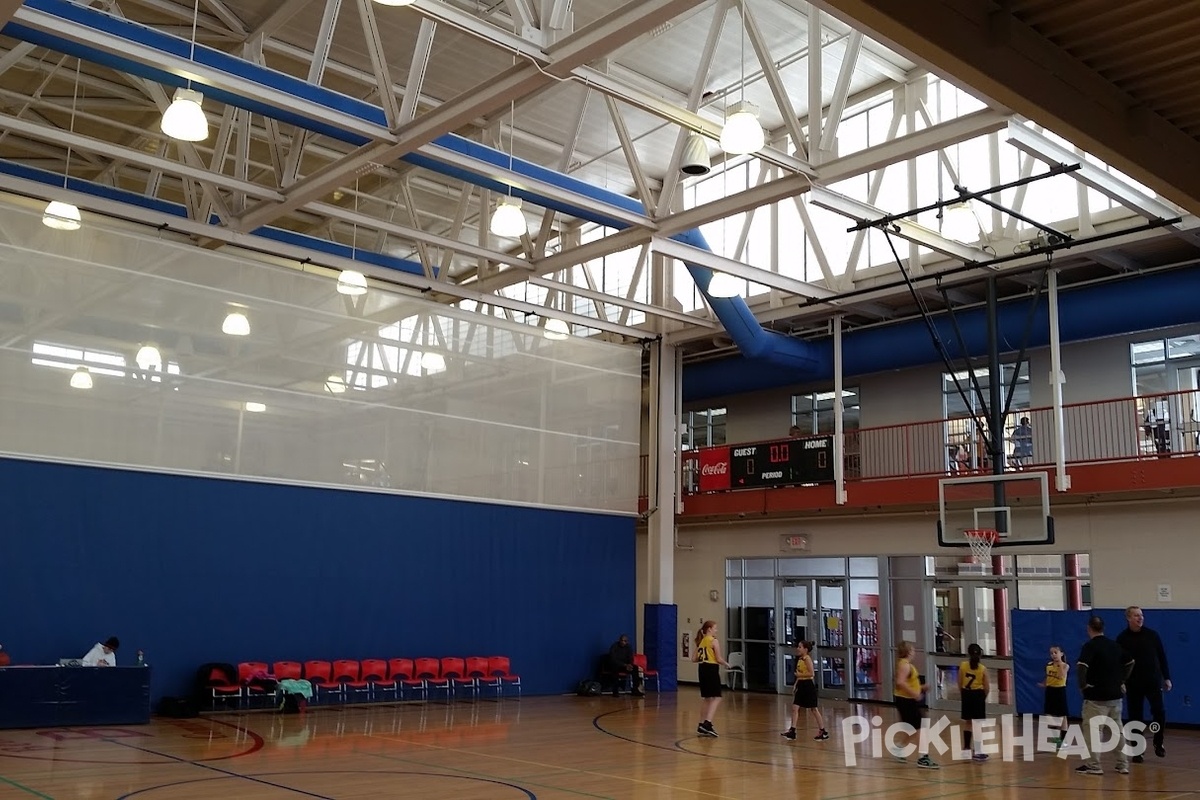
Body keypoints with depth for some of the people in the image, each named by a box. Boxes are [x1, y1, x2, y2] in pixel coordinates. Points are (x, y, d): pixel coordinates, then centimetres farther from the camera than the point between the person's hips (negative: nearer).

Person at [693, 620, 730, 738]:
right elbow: (719, 659, -10)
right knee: (716, 698, -6)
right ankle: (707, 723, -19)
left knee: (705, 698, 16)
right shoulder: (714, 641, -7)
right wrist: (726, 664, 9)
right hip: (712, 669, -8)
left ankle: (702, 724, 18)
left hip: (702, 669, 8)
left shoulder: (701, 641, 14)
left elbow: (694, 659, 12)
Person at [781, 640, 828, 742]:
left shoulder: (807, 658, -15)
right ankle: (792, 731, 2)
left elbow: (812, 673, -23)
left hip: (808, 685, -9)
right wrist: (795, 687, 16)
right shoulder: (800, 659, 11)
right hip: (801, 685, 9)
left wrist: (799, 674, -19)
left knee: (814, 709, 1)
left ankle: (823, 732, 13)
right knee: (795, 708, 2)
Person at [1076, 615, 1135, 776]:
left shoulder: (1090, 646, -13)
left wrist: (1082, 684, -13)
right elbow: (1130, 662, 20)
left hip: (1096, 697, -7)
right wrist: (1122, 679, 18)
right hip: (1115, 695, 7)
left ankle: (1093, 766, 3)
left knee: (1093, 730, 1)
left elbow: (1082, 666, -27)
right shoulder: (1115, 645, 9)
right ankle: (1123, 764, 18)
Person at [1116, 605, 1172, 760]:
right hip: (1133, 684, 0)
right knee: (1135, 718, 4)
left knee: (1159, 712, -10)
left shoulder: (1152, 635, 1)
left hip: (1153, 681, 1)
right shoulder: (1122, 638, -2)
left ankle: (1158, 743, 14)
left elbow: (1162, 657, 6)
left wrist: (1167, 678, 4)